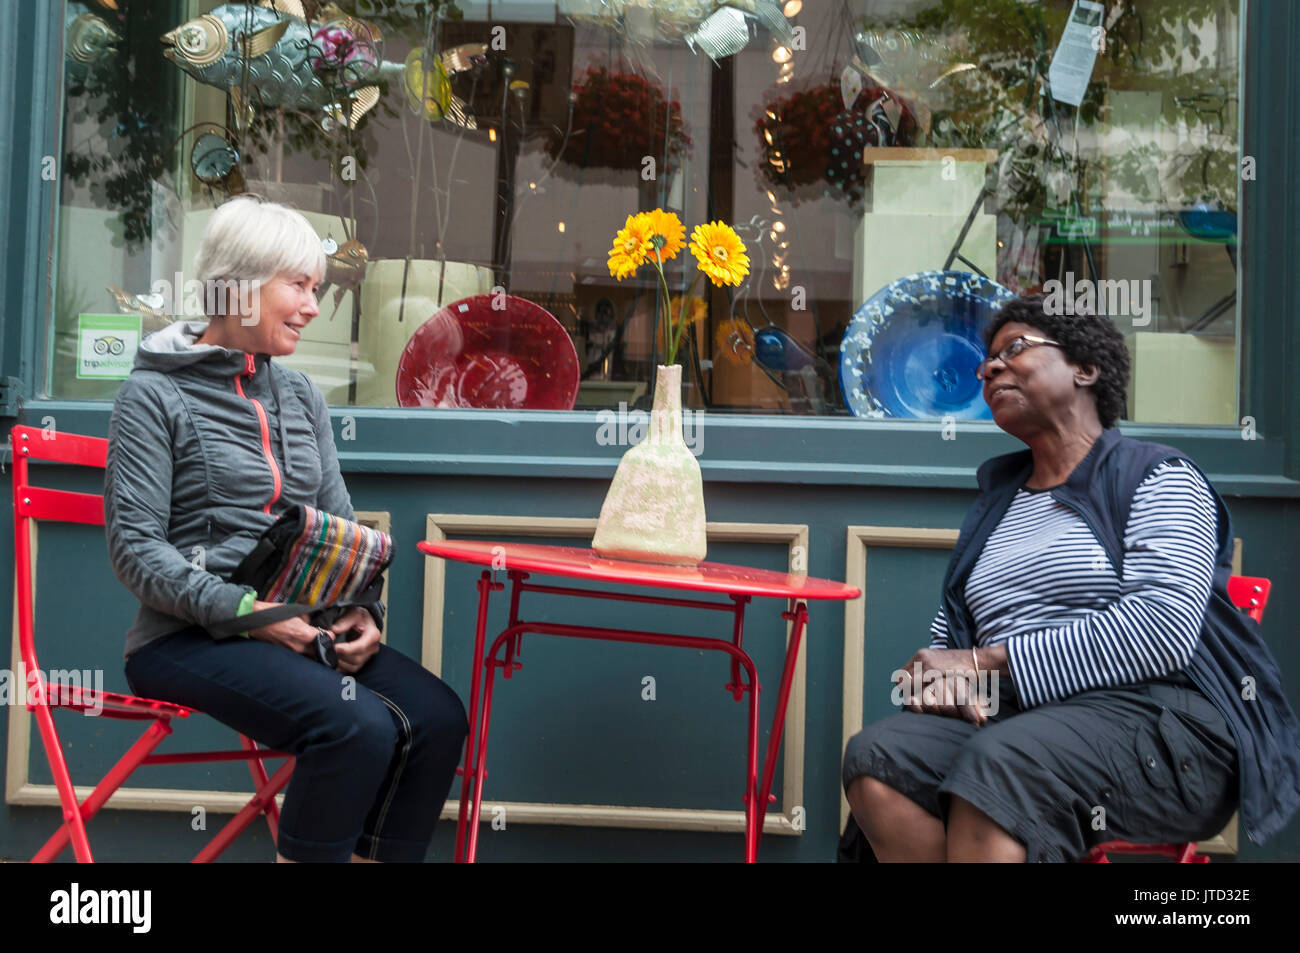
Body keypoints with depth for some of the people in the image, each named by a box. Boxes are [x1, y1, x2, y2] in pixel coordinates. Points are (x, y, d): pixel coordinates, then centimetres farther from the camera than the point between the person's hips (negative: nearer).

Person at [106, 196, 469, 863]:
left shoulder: (302, 398, 17)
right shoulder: (154, 395, -2)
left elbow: (340, 526, 16)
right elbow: (135, 547, -9)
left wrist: (360, 611, -4)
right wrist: (245, 612, -20)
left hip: (306, 628, 6)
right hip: (189, 635, -6)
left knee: (438, 718, -18)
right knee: (361, 726, -29)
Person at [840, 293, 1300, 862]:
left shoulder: (1155, 475, 5)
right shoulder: (996, 500, 25)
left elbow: (1165, 629, -12)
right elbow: (949, 632, 22)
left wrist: (988, 661, -12)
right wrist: (936, 674, -5)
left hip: (1155, 715, -5)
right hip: (1011, 717, 6)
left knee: (998, 764, -38)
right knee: (875, 757, -26)